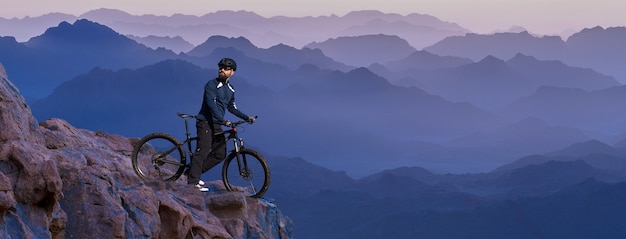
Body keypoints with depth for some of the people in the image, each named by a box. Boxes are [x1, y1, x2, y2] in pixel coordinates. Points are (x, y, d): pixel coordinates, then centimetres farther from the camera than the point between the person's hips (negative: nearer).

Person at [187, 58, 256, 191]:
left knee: (220, 154, 4)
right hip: (205, 122, -8)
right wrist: (222, 120, -33)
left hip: (217, 124, 8)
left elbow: (231, 107, 24)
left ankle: (194, 171, 13)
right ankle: (193, 181, -13)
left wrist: (246, 117, 14)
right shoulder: (212, 84, -9)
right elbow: (211, 103, -22)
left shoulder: (230, 89, 15)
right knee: (202, 151, -14)